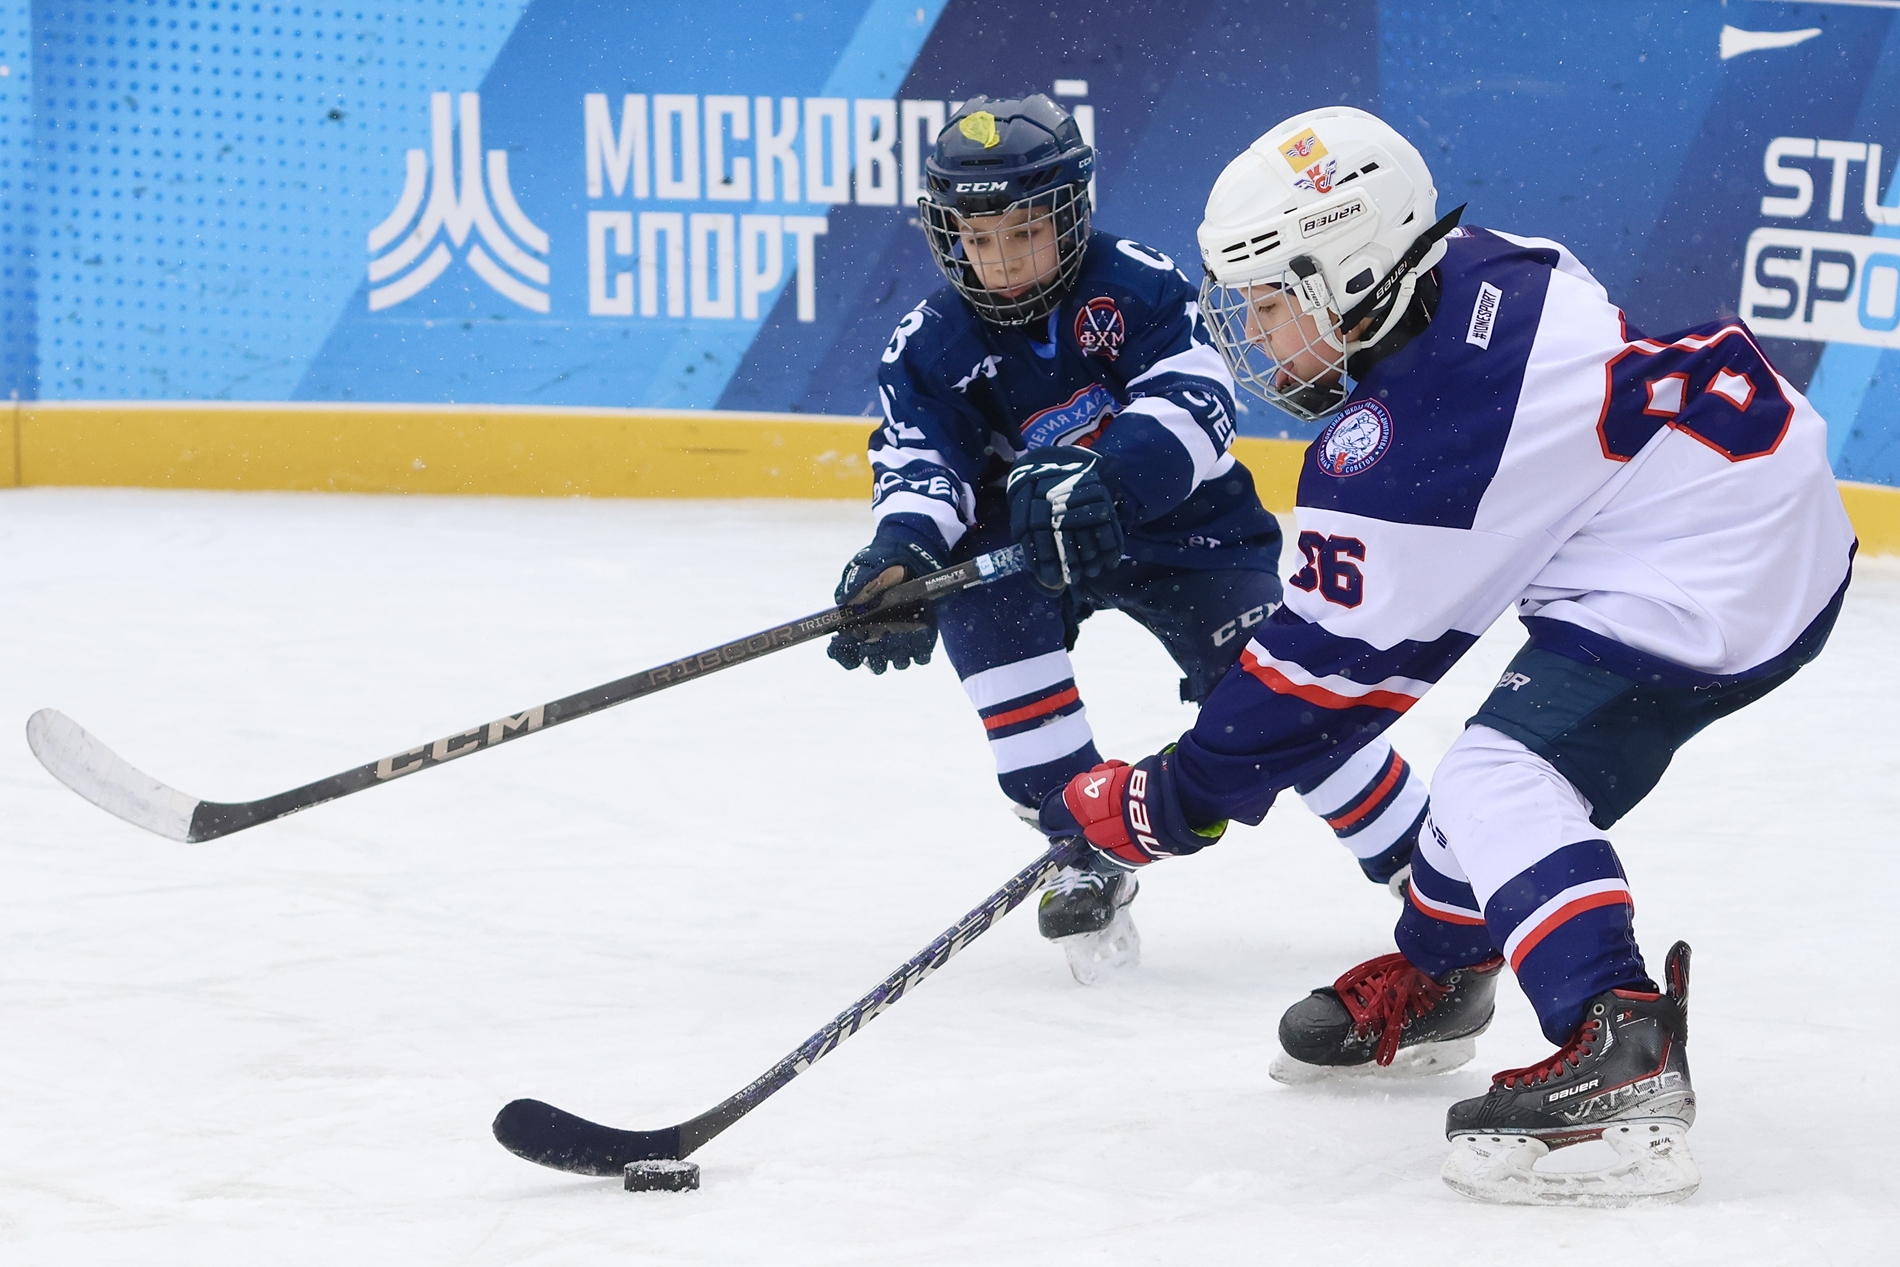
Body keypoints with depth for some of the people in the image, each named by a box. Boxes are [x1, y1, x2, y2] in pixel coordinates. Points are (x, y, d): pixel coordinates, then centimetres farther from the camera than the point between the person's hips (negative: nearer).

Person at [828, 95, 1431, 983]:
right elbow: (918, 461, -18)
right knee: (976, 602, -30)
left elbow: (1193, 400, -31)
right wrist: (903, 552, -42)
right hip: (1031, 542, 2)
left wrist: (1101, 482, -50)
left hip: (1182, 525, -2)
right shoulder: (930, 347, -9)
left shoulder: (1137, 285, -18)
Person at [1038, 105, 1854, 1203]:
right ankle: (1431, 981, 44)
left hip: (1719, 585, -11)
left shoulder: (1394, 441, -20)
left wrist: (1173, 802, -3)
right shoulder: (1486, 272, 5)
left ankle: (1624, 1066, -30)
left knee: (1501, 774, -17)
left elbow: (1331, 660, -12)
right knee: (1513, 742, 24)